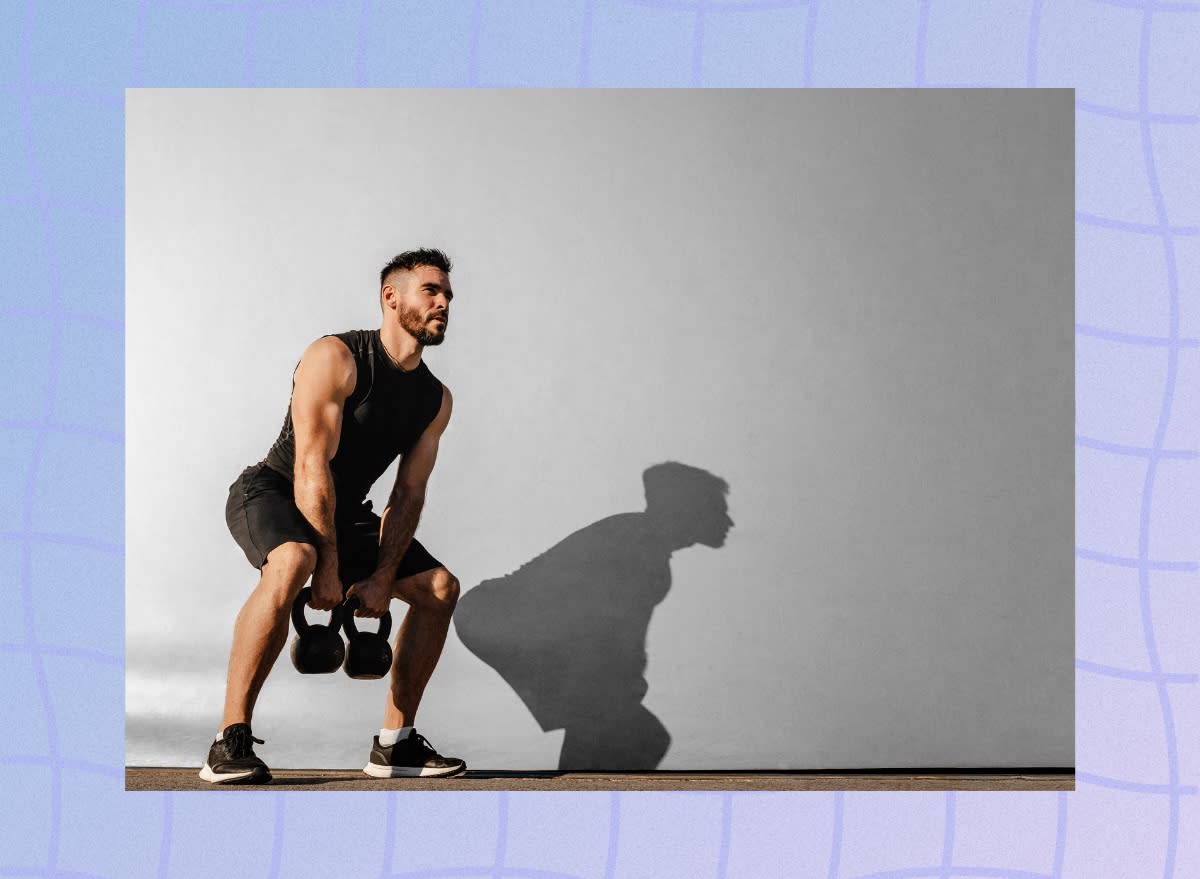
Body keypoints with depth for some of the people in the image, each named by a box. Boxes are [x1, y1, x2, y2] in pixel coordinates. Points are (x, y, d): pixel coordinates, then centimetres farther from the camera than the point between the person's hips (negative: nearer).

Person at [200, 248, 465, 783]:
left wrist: (382, 579, -13)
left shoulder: (435, 399, 1)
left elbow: (408, 493, -1)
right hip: (271, 493, -8)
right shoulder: (336, 358, -21)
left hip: (344, 510, 8)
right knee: (292, 561, -39)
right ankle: (230, 742, -34)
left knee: (439, 588, 1)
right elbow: (312, 468, -26)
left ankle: (394, 744, 8)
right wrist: (328, 570, -28)